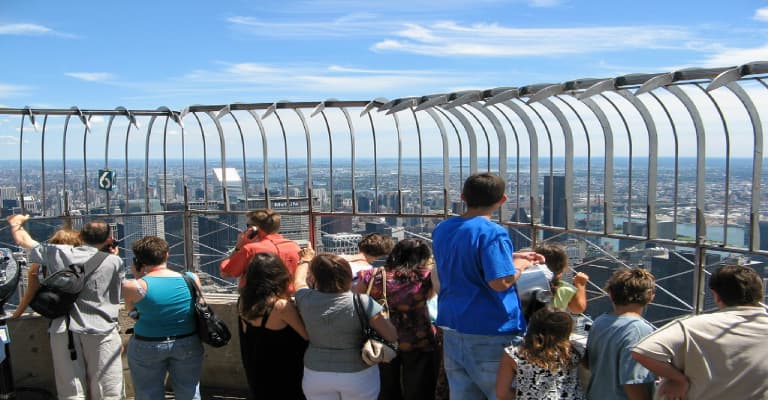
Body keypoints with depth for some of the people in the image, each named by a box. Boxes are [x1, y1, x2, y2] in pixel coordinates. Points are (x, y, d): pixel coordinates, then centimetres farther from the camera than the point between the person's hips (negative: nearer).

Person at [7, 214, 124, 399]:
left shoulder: (57, 253, 2)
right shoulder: (114, 261, -6)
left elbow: (23, 240, 17)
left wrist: (16, 222, 39)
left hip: (64, 330, 3)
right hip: (100, 332, -3)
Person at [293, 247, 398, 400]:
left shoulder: (306, 299, -11)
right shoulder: (362, 302, -18)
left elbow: (299, 280, 13)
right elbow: (392, 336, -16)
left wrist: (306, 260, 31)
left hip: (316, 374, 2)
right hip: (359, 376, -1)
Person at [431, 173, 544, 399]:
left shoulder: (442, 230, 9)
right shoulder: (492, 233, -16)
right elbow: (500, 282, -23)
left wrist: (512, 257, 17)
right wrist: (519, 266, -3)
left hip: (453, 330, 7)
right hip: (491, 334, -7)